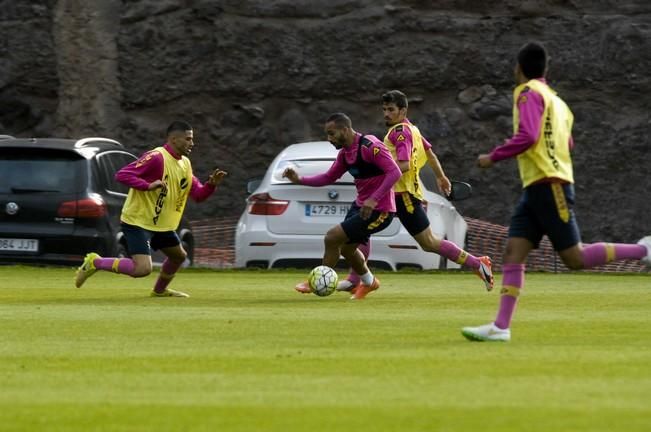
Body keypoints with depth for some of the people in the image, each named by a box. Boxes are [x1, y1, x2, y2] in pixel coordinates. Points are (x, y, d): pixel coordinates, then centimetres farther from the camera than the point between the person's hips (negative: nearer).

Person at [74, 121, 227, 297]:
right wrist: (148, 185, -35)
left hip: (162, 224, 9)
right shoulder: (156, 157, -20)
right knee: (143, 268, -21)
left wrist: (211, 184, -8)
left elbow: (198, 195, 12)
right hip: (138, 222, -9)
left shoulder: (185, 164, 9)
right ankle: (95, 262, -4)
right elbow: (122, 175, -25)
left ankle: (159, 290, 45)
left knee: (179, 256, 21)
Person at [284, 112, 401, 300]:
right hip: (360, 205, 9)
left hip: (378, 210, -9)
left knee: (332, 238, -12)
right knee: (346, 248, 21)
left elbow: (394, 172, -28)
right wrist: (299, 180, 2)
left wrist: (374, 200, -32)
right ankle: (369, 282, 45)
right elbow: (328, 177, 16)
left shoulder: (369, 147, -23)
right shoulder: (345, 152, 5)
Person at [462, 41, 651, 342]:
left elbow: (527, 136, -21)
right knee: (513, 254, -1)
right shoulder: (554, 99, 19)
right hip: (535, 188, 9)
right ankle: (501, 326, -9)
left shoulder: (529, 93, -8)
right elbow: (567, 143, 26)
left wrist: (493, 157, -11)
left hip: (549, 185, -9)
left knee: (575, 258, -8)